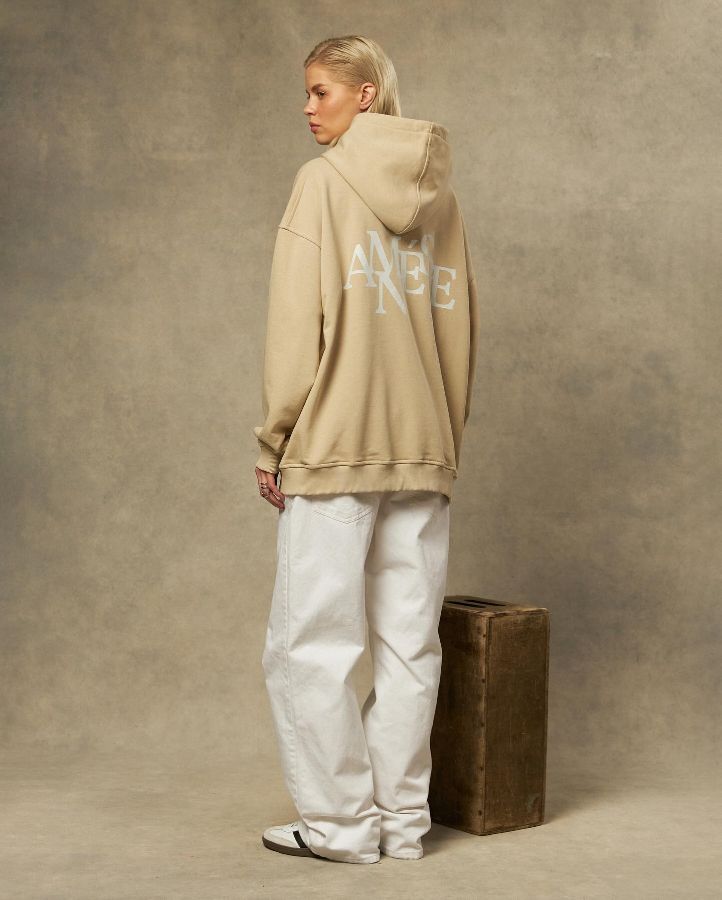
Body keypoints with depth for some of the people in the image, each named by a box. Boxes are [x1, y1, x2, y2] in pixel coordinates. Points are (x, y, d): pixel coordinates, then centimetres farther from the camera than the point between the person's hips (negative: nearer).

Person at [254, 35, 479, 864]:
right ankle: (402, 819, 15)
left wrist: (274, 442, -4)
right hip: (424, 453, 6)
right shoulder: (440, 196, 13)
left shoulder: (324, 181, -4)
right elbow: (461, 328, 13)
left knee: (309, 644, 3)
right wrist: (446, 432, 17)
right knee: (409, 645, 8)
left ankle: (342, 821, 7)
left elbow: (296, 325, -9)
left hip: (334, 447, -6)